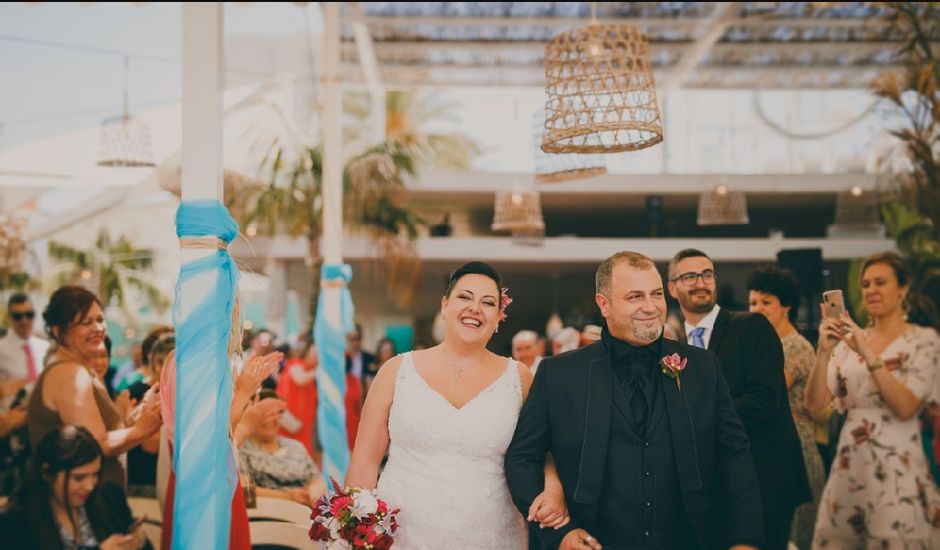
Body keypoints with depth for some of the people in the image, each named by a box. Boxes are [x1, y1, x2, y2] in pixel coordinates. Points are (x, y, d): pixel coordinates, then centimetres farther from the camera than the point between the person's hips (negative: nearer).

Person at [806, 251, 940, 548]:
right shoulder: (850, 340, 10)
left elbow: (905, 407, -16)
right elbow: (815, 401, 1)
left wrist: (867, 353, -20)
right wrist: (824, 350, -12)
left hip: (896, 467, -4)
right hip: (849, 466, 5)